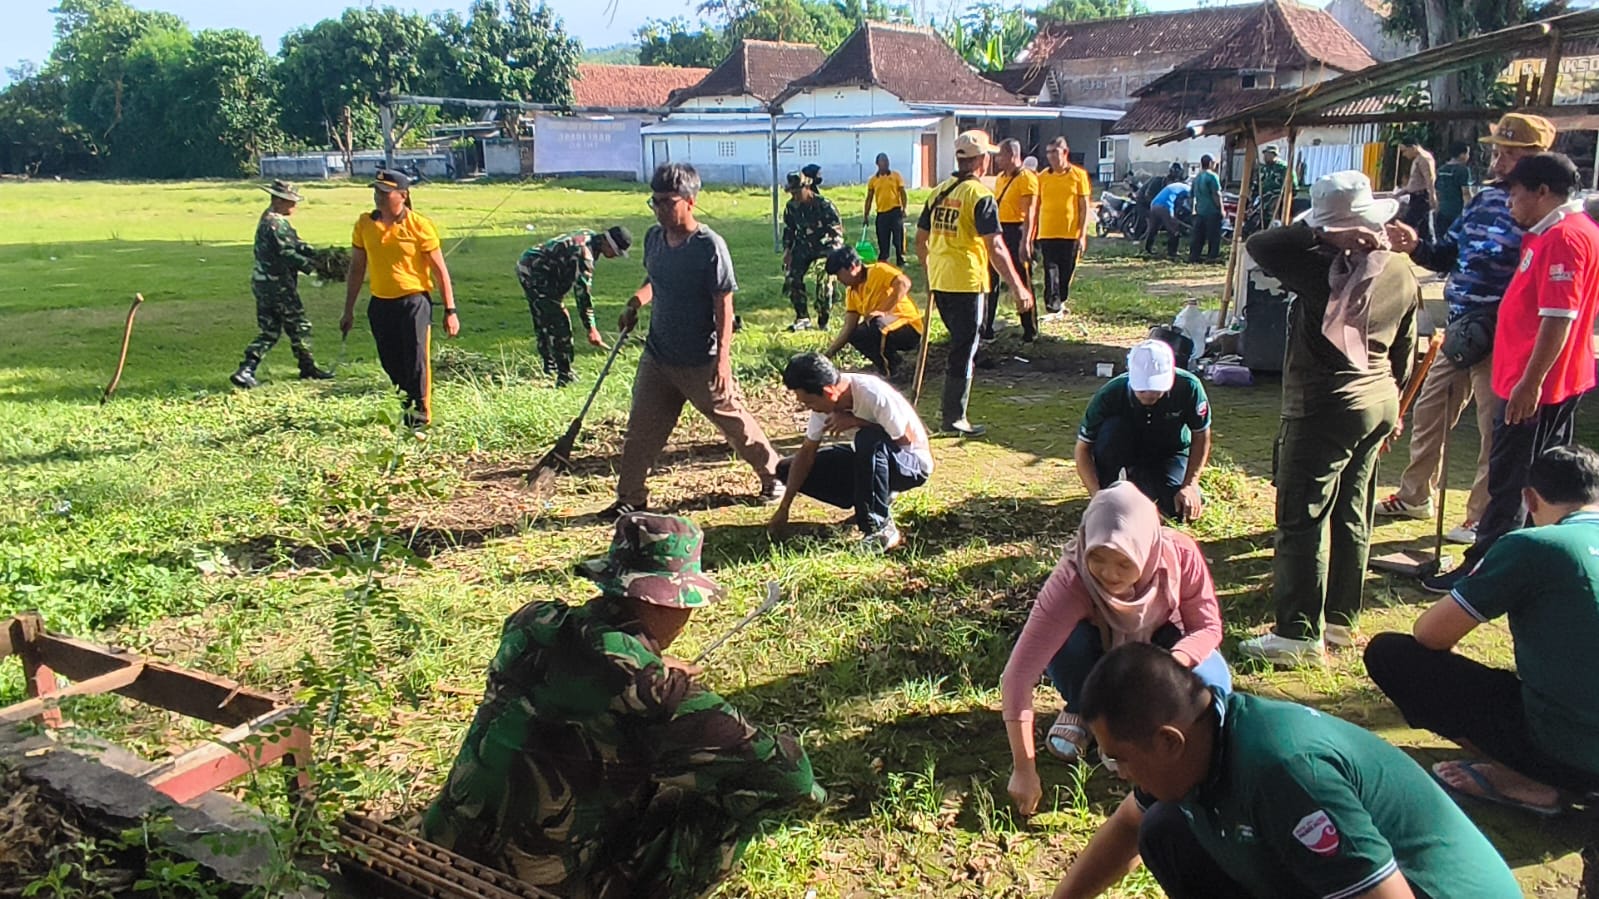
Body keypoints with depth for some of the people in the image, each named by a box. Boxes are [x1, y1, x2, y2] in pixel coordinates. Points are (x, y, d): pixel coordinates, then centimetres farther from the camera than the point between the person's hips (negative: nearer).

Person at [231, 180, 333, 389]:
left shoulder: (268, 220, 16)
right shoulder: (276, 224, -17)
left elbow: (296, 244, 14)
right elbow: (289, 255, -22)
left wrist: (319, 255, 2)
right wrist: (315, 266, -16)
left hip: (263, 283, 10)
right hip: (277, 285, -10)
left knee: (269, 331, 11)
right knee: (299, 326, 6)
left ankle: (247, 369, 1)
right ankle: (308, 368, 19)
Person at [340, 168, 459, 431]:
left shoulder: (419, 225, -8)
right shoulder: (365, 224, 5)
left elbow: (440, 271, -4)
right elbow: (356, 269, 13)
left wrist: (450, 311, -7)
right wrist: (349, 311, 13)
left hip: (414, 301, -5)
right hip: (380, 304, 5)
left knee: (416, 360, -6)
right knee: (391, 363, 12)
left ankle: (419, 419, 3)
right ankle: (409, 402, 34)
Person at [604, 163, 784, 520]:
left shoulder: (709, 246, -18)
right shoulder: (654, 237, 2)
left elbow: (724, 304, -17)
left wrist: (723, 358, -21)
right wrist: (637, 302, 0)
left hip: (701, 361, -6)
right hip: (657, 356, 6)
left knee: (733, 421, 8)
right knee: (641, 429, 9)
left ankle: (774, 476, 29)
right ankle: (630, 499, 23)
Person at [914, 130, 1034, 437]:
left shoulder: (939, 191, 9)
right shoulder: (980, 195, -13)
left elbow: (920, 240, 15)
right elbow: (995, 247, -20)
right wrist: (1018, 288, -18)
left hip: (939, 281, 7)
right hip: (966, 284, -7)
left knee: (960, 343, 24)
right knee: (964, 350, 2)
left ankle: (949, 404, 30)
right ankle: (953, 418, 6)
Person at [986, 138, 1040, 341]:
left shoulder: (1026, 178, -12)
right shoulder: (1000, 178, 15)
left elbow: (1030, 214, -17)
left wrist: (1025, 242, -23)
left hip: (1016, 232, -8)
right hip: (998, 231, 8)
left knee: (1023, 282, -1)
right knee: (990, 280, 8)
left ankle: (1030, 330, 9)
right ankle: (985, 328, 14)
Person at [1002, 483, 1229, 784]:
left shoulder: (1181, 554, -31)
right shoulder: (1070, 582, -38)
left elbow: (1208, 626, -17)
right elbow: (1017, 675, -40)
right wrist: (1024, 769, -44)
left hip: (1160, 643, 2)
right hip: (1100, 651, -1)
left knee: (1212, 687, -28)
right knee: (1066, 641, -35)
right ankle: (1082, 711, -2)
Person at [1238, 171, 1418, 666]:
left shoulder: (1326, 271, -19)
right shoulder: (1401, 272, 5)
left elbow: (1260, 245, -15)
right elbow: (1405, 351, 14)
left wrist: (1314, 231, -11)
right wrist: (1391, 405, 24)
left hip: (1326, 409, -8)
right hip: (1379, 405, 9)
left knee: (1302, 520, -2)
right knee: (1351, 517, 16)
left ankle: (1299, 634, 1)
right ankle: (1340, 620, 27)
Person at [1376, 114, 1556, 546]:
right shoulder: (1484, 198, 11)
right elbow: (1449, 254, 17)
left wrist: (1489, 323, -27)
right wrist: (1417, 247, -1)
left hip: (1500, 336, -8)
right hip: (1461, 329, 8)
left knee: (1494, 428, 3)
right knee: (1428, 410, 16)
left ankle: (1483, 518, 16)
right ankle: (1415, 496, 32)